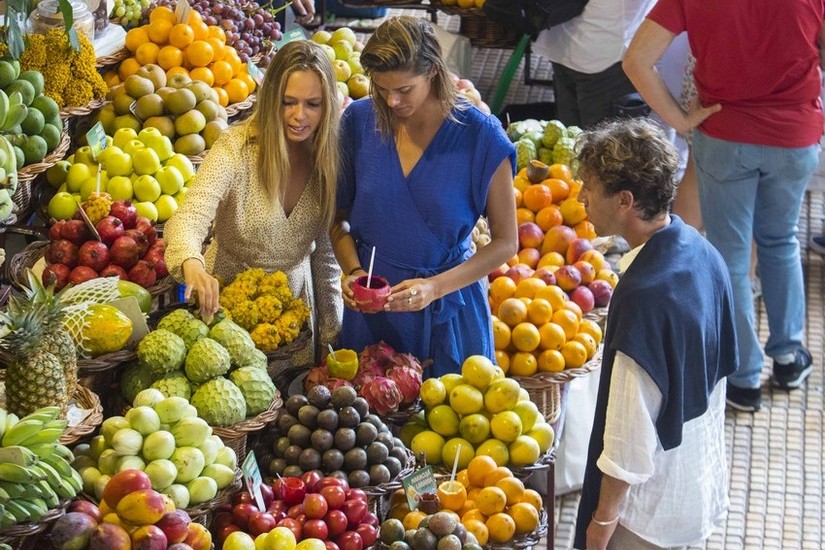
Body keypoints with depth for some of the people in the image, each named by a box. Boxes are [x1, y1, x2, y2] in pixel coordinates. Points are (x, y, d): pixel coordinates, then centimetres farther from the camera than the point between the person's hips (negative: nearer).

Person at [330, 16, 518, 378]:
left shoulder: (480, 137, -14)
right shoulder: (359, 121, -6)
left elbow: (505, 242, -8)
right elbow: (339, 215, 7)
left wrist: (436, 287, -19)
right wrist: (353, 270, -12)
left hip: (447, 313, -2)